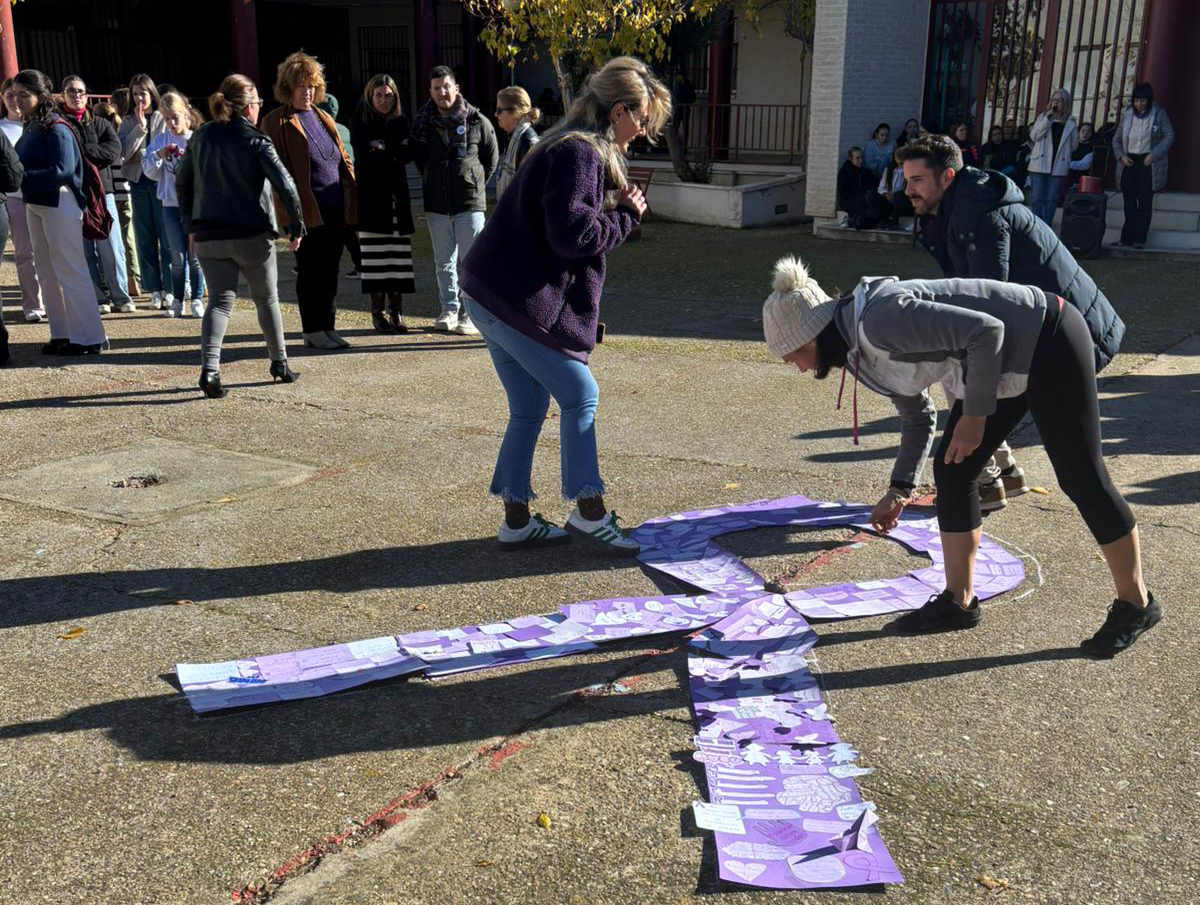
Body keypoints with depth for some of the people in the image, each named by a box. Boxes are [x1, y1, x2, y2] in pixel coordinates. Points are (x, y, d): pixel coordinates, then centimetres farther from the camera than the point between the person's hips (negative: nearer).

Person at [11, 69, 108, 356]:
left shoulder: (56, 129, -14)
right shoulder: (31, 128, 11)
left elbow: (63, 171, -23)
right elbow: (24, 165, 13)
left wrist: (23, 178, -23)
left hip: (59, 204, -9)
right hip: (35, 205, 9)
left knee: (70, 271, -5)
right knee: (46, 273, 13)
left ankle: (88, 338, 0)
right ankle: (61, 334, 20)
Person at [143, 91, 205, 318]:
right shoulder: (159, 140, 7)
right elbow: (149, 172, 4)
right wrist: (158, 155, -12)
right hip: (171, 205, 1)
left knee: (195, 256, 1)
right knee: (177, 257, 5)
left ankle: (197, 300, 10)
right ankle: (178, 301, 13)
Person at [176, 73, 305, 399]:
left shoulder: (202, 137, 6)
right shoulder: (257, 142, -10)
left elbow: (181, 181, 13)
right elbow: (285, 186, -18)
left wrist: (191, 224, 20)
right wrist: (296, 227, -8)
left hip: (208, 237, 3)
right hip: (253, 236, -3)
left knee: (220, 300, 6)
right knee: (266, 299, 15)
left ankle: (210, 366, -15)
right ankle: (280, 363, 25)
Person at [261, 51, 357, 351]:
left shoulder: (324, 118, 16)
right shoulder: (276, 122, -2)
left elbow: (343, 160, 18)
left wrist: (351, 201, 8)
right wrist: (291, 211, -15)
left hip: (336, 210, 6)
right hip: (307, 211, -6)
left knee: (330, 272, 10)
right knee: (309, 273, 1)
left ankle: (328, 328, 19)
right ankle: (312, 332, 9)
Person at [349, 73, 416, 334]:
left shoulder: (401, 122, 12)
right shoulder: (360, 123, 4)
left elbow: (407, 154, 0)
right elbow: (363, 156, -9)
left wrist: (382, 151, -11)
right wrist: (393, 153, -6)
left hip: (396, 195, 3)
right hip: (371, 197, -3)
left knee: (398, 256, -1)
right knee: (375, 258, -5)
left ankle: (396, 310, 4)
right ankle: (378, 311, 1)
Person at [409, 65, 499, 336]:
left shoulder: (477, 121, -3)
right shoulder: (422, 122, 4)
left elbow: (491, 157, 8)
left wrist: (474, 183, 9)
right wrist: (433, 182, 13)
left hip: (469, 203, -3)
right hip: (436, 204, 3)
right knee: (444, 261, 11)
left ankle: (471, 313, 2)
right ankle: (449, 310, 21)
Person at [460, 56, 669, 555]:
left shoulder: (572, 147, 18)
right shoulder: (580, 153, -14)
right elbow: (572, 234, -24)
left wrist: (618, 206, 5)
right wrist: (626, 216, -9)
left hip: (492, 292, 10)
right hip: (519, 302, -10)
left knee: (529, 409, 14)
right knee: (580, 396, -2)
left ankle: (517, 519, 20)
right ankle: (588, 512, 6)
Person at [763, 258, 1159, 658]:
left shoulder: (881, 319, -26)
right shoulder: (864, 350, 4)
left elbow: (985, 331, -28)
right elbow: (918, 418, 16)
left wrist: (974, 415, -22)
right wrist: (899, 490, 12)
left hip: (1049, 341, -9)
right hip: (1009, 361, 9)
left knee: (1080, 477, -2)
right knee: (952, 471, 6)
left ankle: (1136, 604, 16)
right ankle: (958, 601, 17)